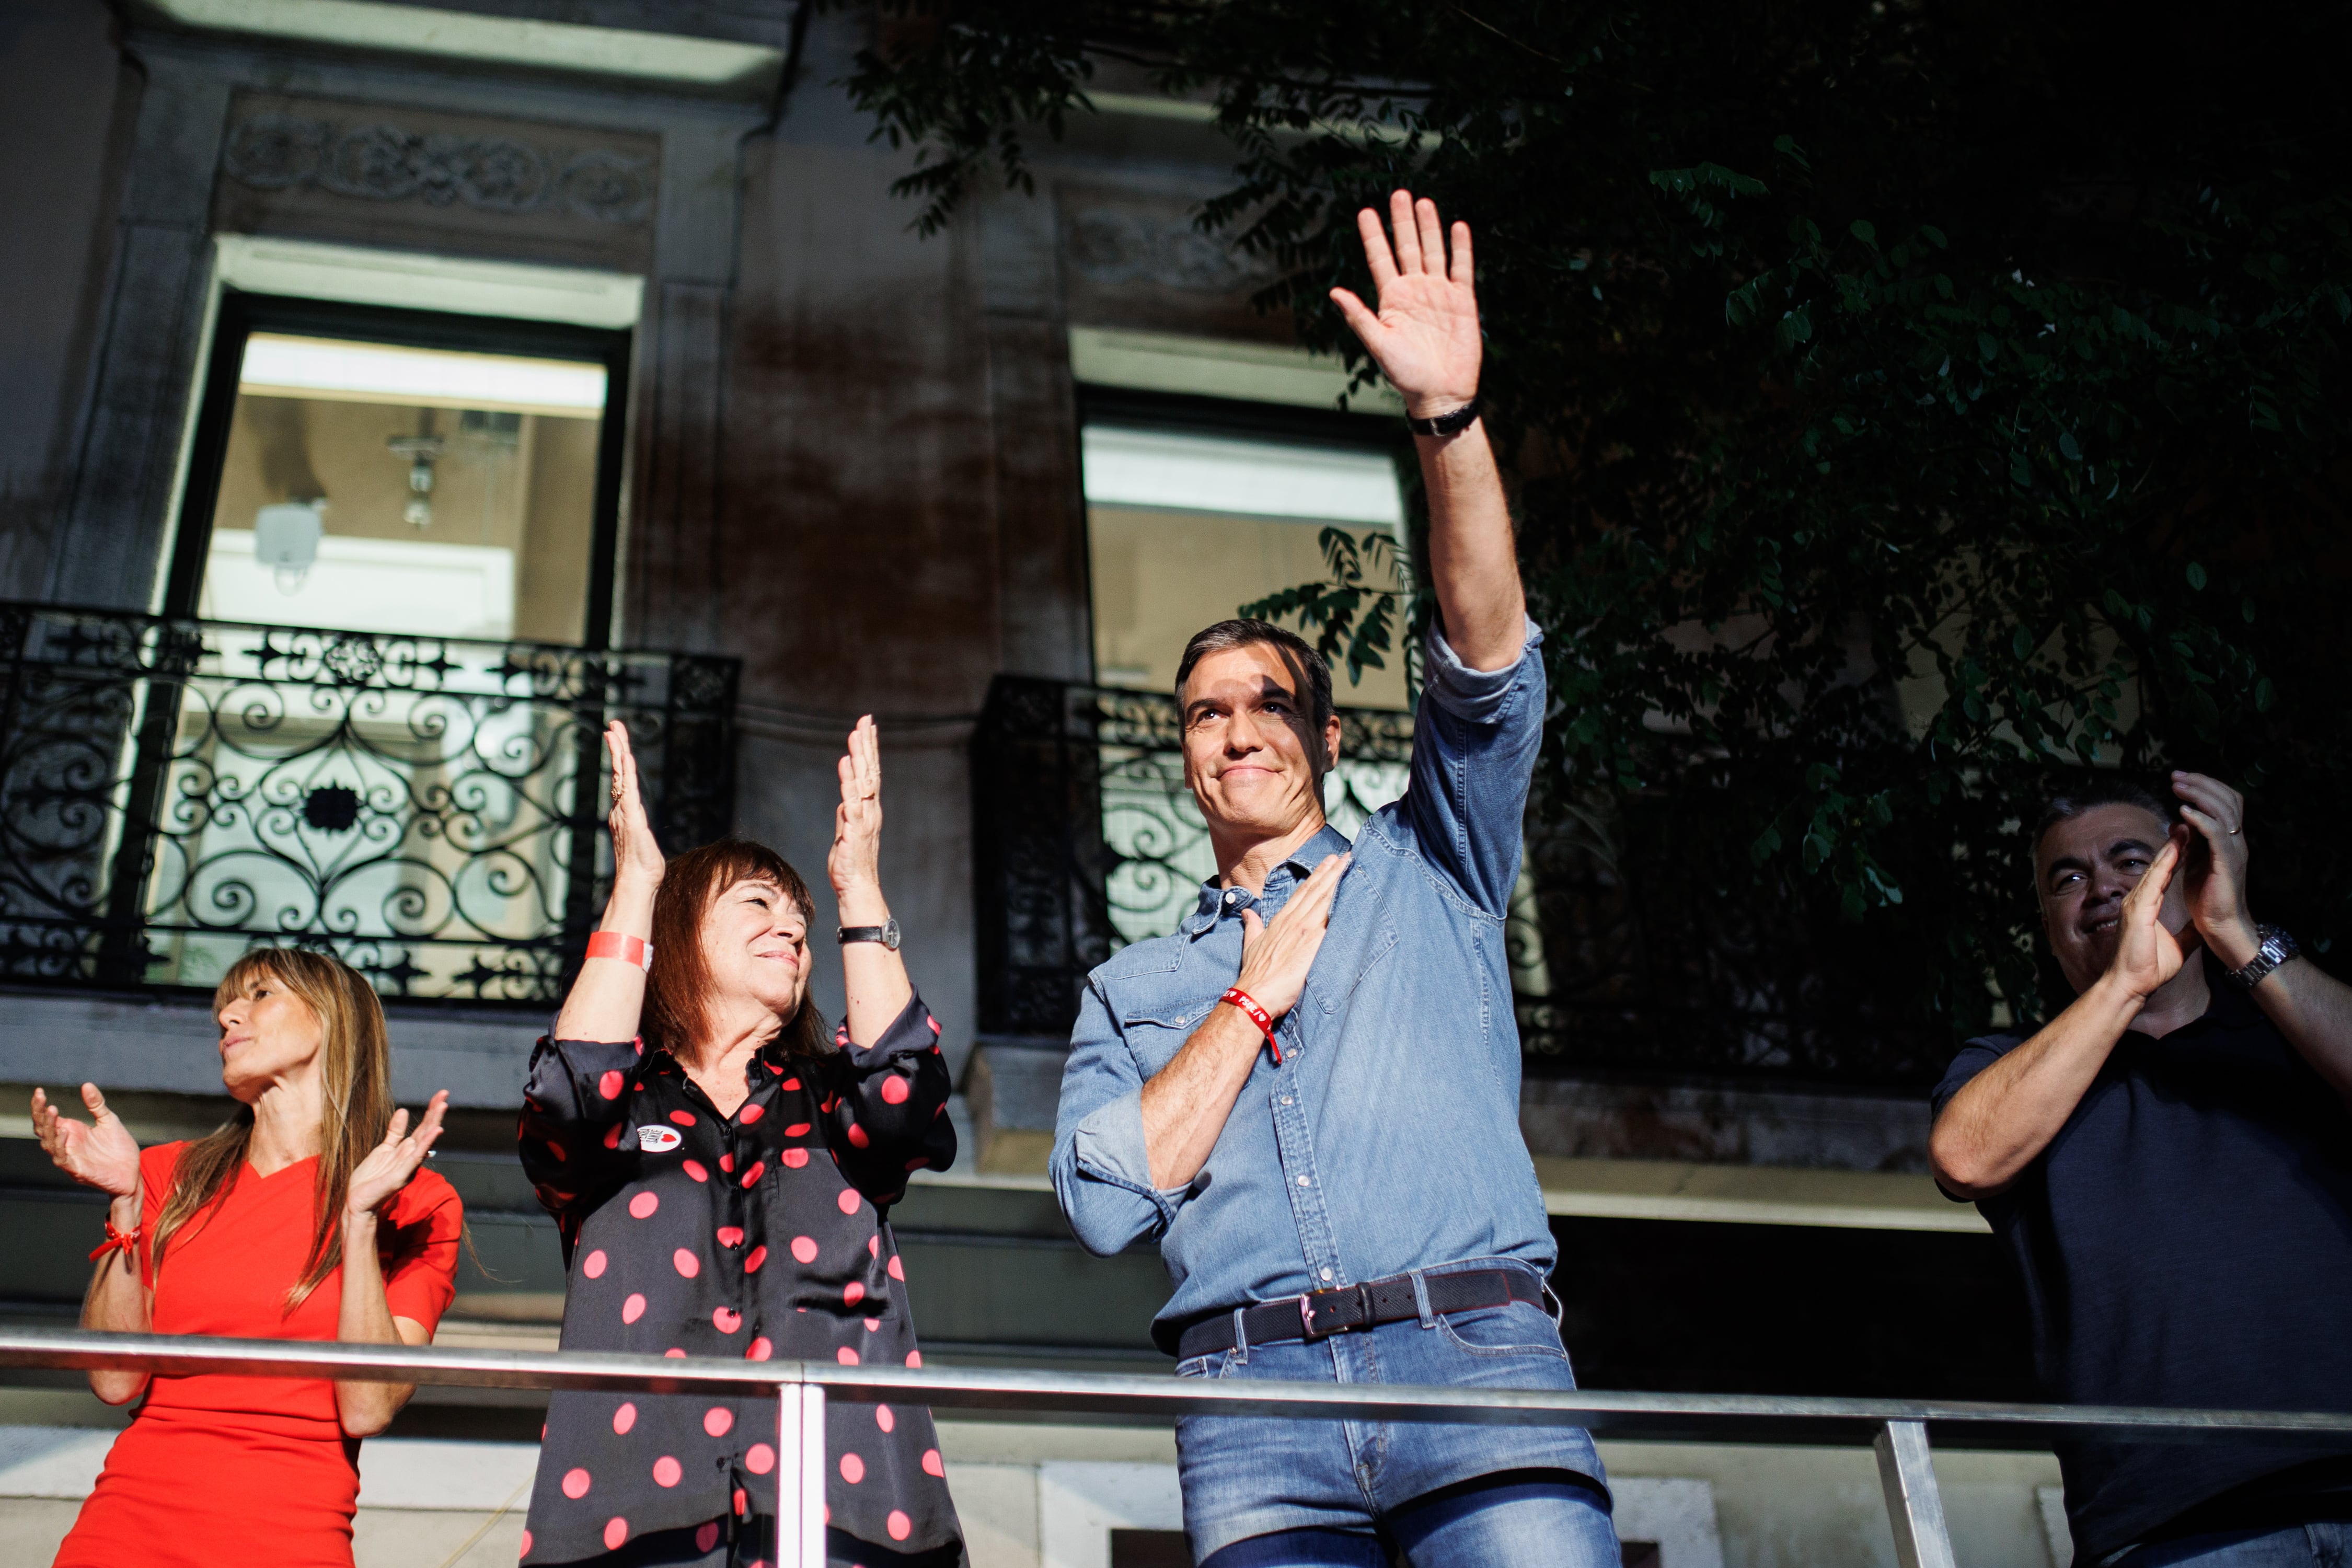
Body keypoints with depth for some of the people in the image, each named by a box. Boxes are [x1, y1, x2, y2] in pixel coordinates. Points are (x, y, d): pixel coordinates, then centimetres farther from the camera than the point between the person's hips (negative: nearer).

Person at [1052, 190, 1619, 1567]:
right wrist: (1253, 1001, 7)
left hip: (1474, 1352, -1)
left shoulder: (1423, 872, 21)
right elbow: (1108, 1201, 7)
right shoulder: (1134, 987, 24)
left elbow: (1492, 672, 4)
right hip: (1253, 1400, 1)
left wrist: (1450, 418, -7)